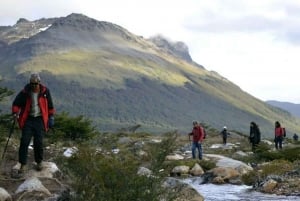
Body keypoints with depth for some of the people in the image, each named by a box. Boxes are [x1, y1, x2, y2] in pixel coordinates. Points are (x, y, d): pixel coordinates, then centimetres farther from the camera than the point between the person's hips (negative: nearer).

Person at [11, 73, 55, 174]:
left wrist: (51, 117, 9)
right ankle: (22, 164, -5)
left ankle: (39, 162, 18)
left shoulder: (45, 91, -2)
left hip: (40, 120, 0)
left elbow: (50, 105, 10)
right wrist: (15, 113, -12)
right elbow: (16, 103, 5)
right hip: (28, 119, 0)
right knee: (24, 141, -9)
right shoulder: (25, 92, -4)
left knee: (38, 142, 0)